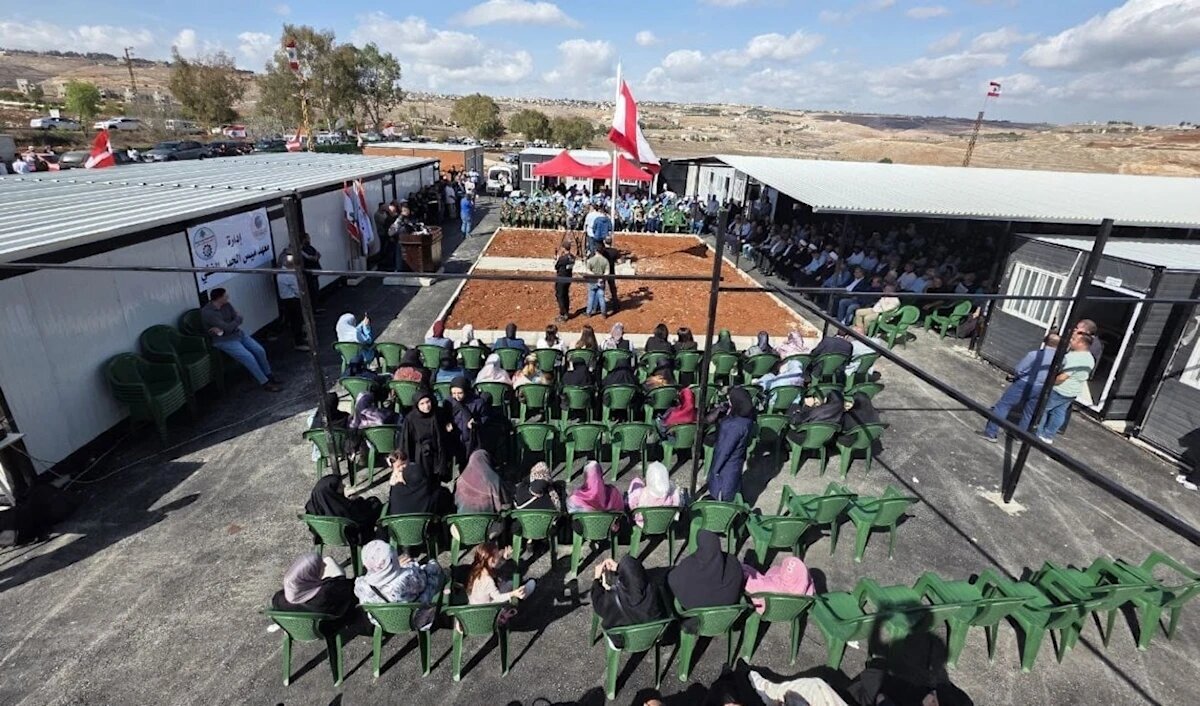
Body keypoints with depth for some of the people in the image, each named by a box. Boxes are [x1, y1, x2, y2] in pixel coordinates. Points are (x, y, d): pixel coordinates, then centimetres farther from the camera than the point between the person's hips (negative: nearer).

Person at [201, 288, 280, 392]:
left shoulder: (226, 305, 2)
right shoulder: (207, 312, -21)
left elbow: (238, 319, -5)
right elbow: (228, 327, -24)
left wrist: (222, 329, -19)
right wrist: (237, 318, -5)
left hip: (238, 333, 7)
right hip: (224, 340, -7)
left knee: (260, 350, -5)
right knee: (248, 357, -22)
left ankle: (269, 376, 13)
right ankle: (265, 383, -13)